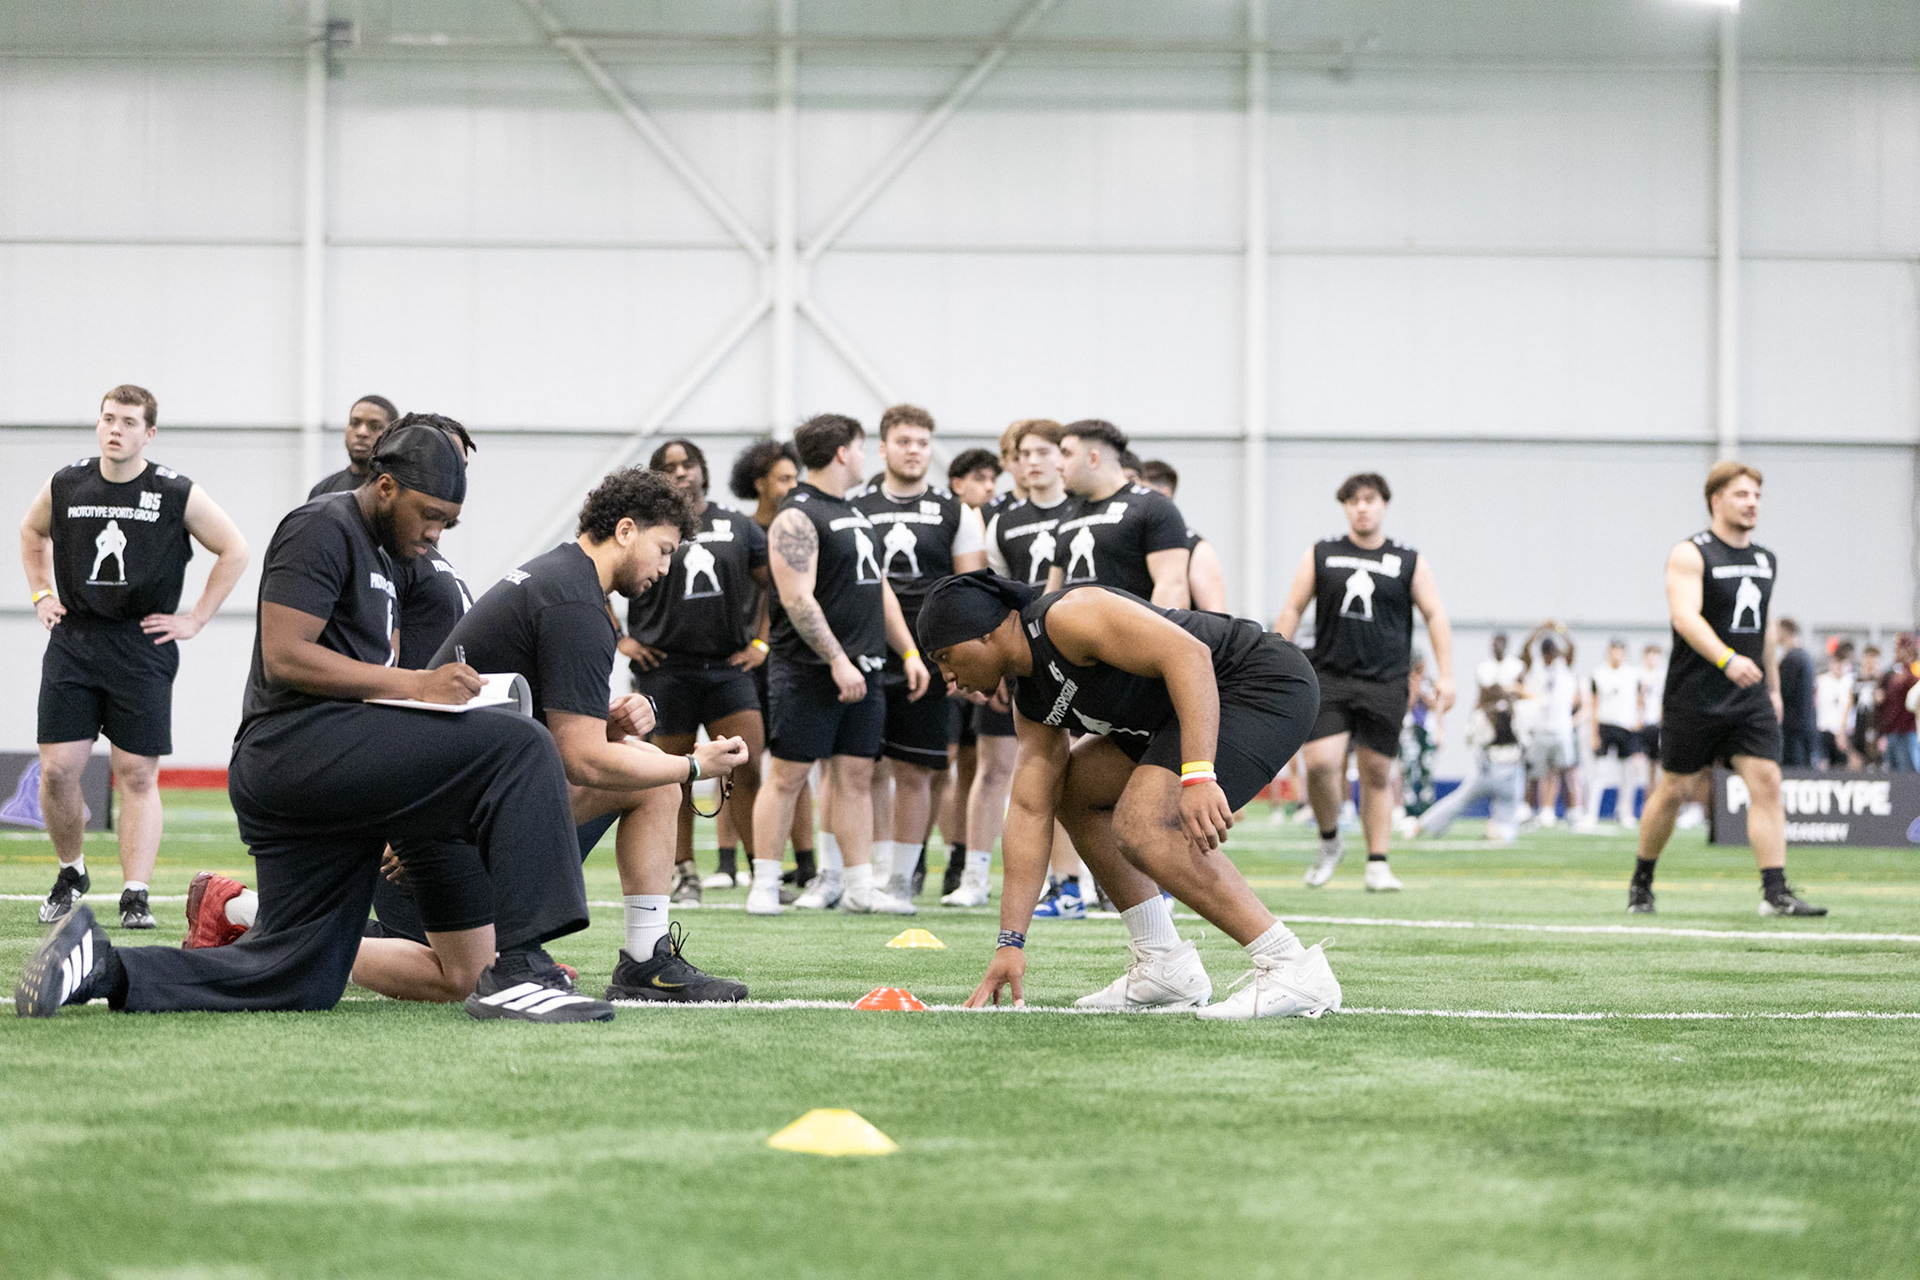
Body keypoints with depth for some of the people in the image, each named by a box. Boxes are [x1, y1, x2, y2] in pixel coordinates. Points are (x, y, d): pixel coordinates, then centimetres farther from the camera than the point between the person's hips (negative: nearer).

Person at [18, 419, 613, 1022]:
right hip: (301, 743, -11)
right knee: (521, 747, -20)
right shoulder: (323, 528, -5)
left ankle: (105, 969, 6)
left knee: (295, 982, 8)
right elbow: (285, 656, -15)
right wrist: (414, 684, -17)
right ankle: (517, 969, -25)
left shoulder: (379, 553, 28)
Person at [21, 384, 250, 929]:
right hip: (72, 643, 2)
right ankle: (71, 873, 18)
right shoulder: (64, 487, 4)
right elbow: (32, 532, 26)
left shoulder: (178, 495, -4)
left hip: (143, 652, -2)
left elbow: (234, 551, 6)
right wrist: (41, 594, 17)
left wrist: (195, 619, 2)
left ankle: (135, 895, -1)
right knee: (57, 768, -4)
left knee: (138, 776, -4)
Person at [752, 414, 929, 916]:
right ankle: (764, 884, 0)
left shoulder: (855, 514, 19)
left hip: (860, 670, 8)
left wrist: (909, 652, 18)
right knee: (787, 775, -4)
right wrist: (837, 660, -21)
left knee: (855, 776, 6)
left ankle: (858, 885, 9)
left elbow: (879, 589, 24)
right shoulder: (796, 517, -10)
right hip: (808, 670, -8)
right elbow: (797, 598, -17)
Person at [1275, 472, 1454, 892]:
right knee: (1320, 762, -15)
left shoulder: (1409, 562, 8)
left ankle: (1378, 864, 7)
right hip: (1330, 679, 0)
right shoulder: (1320, 555, 10)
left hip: (1385, 684, 0)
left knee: (1377, 773, 1)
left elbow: (1435, 616, 7)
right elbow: (1292, 610, 11)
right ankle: (1329, 842, 9)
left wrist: (1445, 674, -3)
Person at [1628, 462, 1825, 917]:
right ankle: (1641, 881, 24)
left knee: (1766, 782, -10)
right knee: (1676, 790, 4)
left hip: (1750, 698, 5)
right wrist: (1727, 660, -37)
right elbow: (1685, 617, -23)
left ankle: (1775, 892, -14)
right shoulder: (1690, 555, -8)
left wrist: (1774, 687, 24)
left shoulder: (1766, 560, 14)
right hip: (1694, 698, -5)